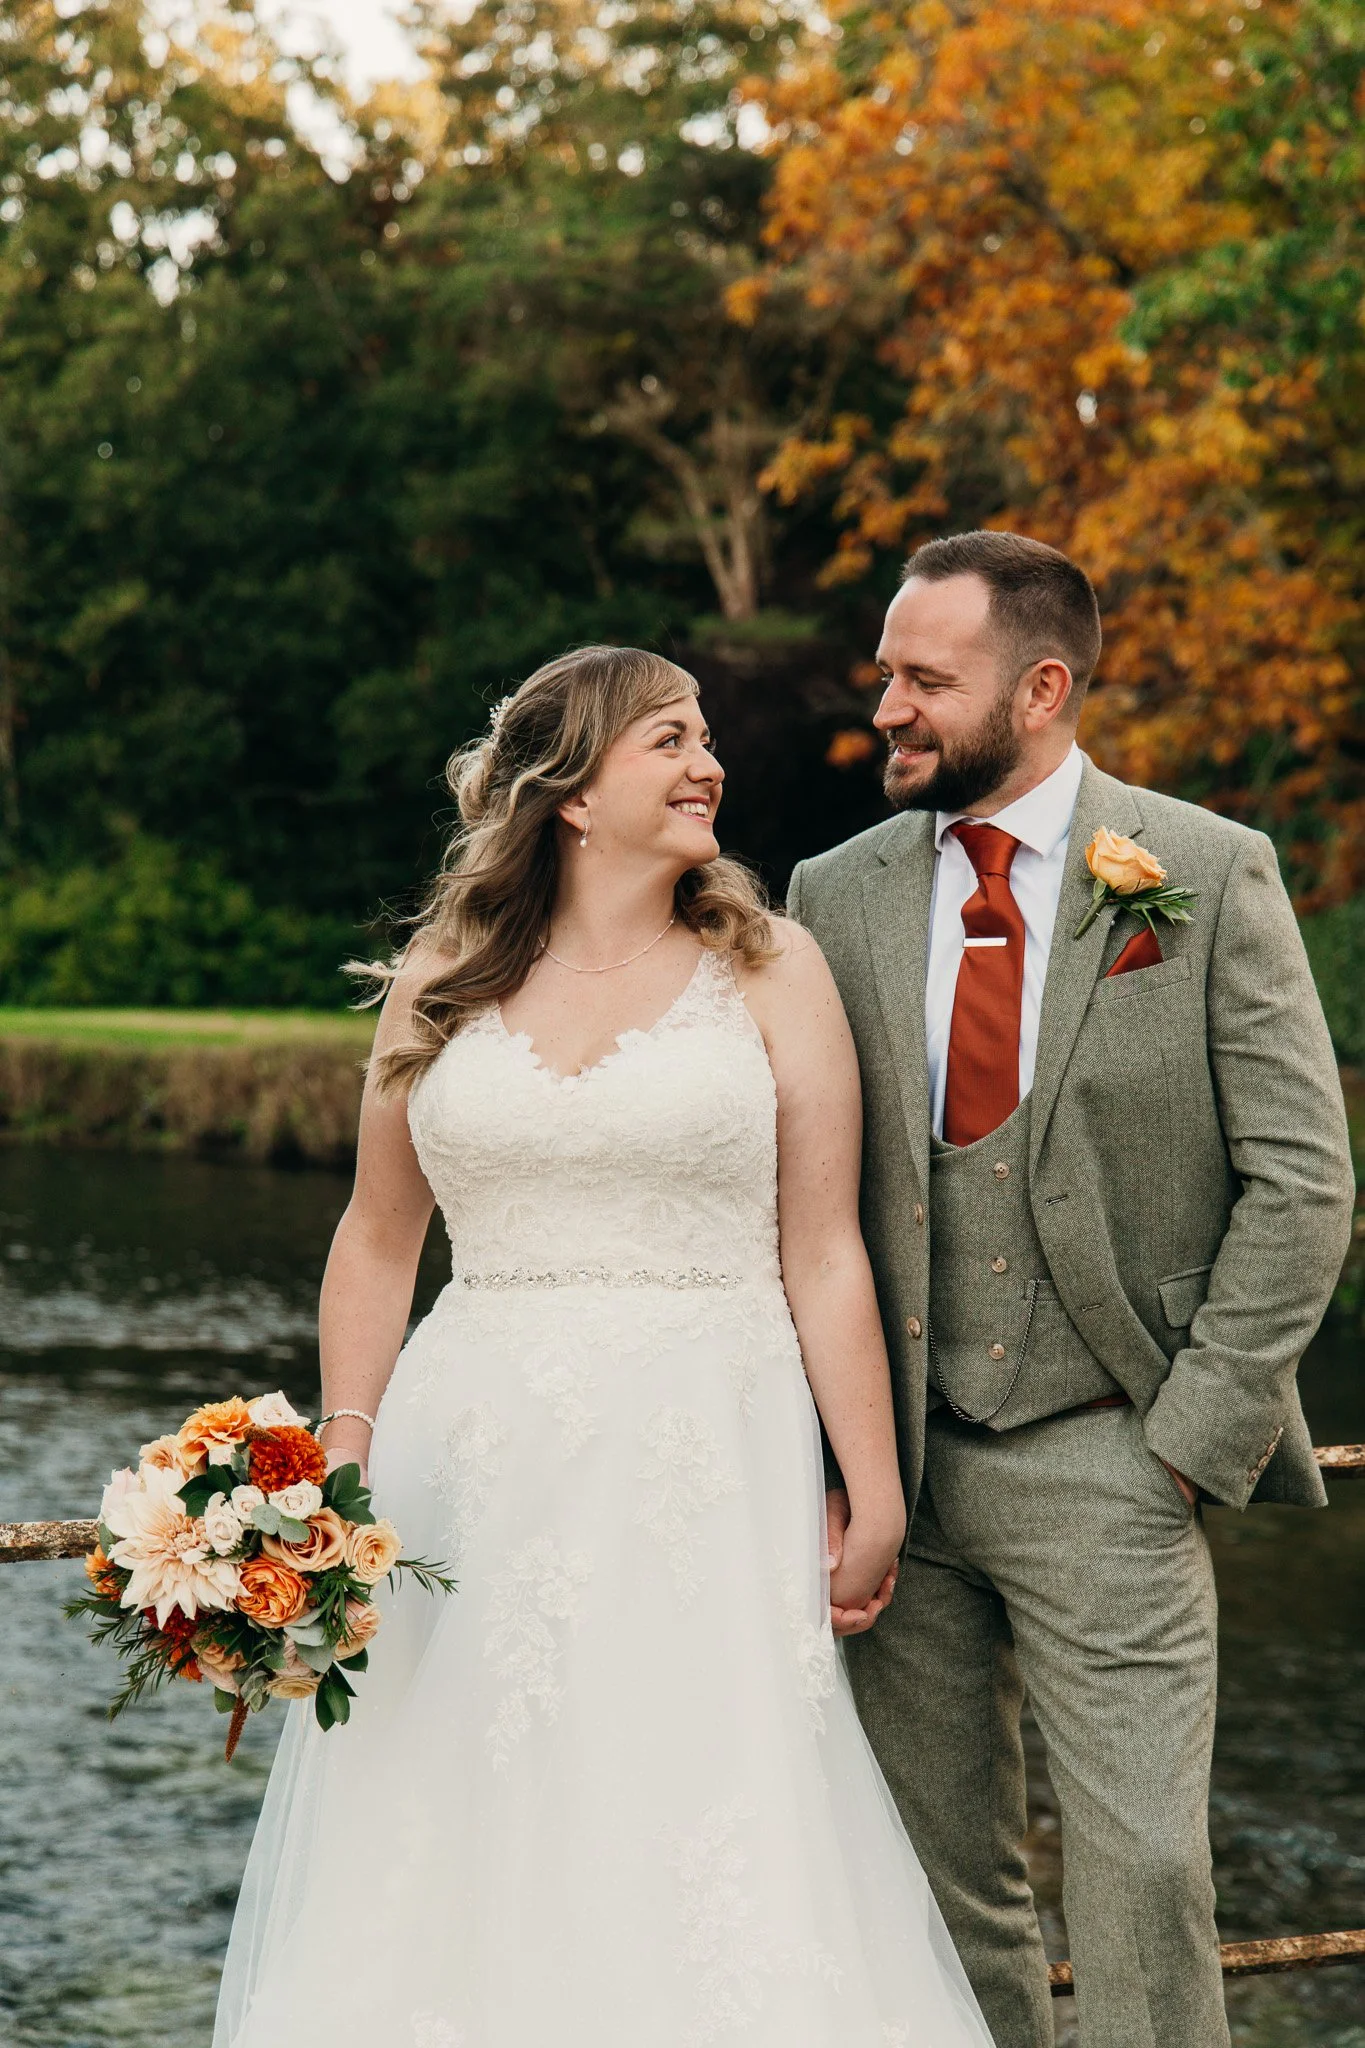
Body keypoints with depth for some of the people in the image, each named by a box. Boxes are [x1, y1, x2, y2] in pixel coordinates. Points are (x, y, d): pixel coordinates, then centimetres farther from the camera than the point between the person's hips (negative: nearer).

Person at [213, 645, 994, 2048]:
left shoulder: (768, 972, 5)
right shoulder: (441, 987, 10)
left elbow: (825, 1260, 2)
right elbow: (376, 1241, 16)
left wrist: (874, 1497, -2)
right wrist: (338, 1461, 7)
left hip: (703, 1470, -2)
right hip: (478, 1465, 2)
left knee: (704, 1854, -8)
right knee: (466, 1852, 1)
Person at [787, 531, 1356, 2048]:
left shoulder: (1208, 874, -1)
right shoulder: (837, 896, 8)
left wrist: (1196, 1428, -8)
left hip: (1106, 1464, -3)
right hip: (899, 1469, 3)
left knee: (1141, 1871, -7)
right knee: (933, 1880, 8)